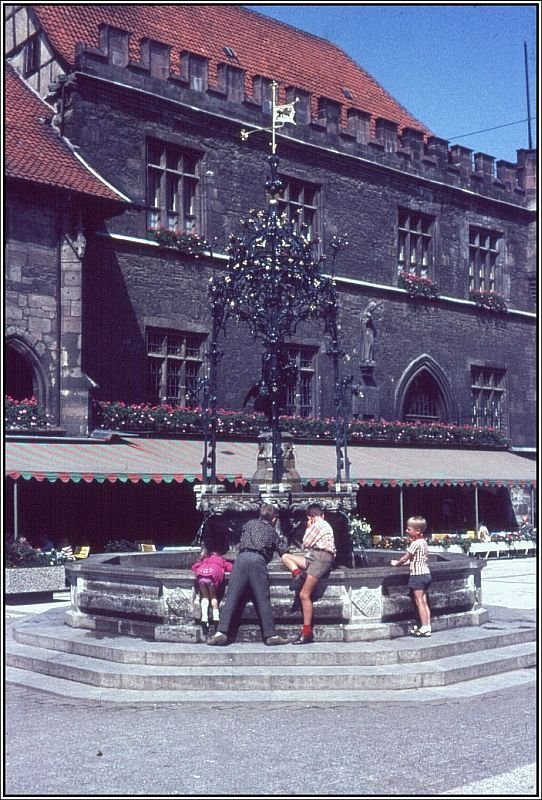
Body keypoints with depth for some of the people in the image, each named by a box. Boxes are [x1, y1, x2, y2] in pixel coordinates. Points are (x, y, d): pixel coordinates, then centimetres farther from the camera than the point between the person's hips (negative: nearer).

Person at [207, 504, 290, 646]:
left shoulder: (250, 524, 27)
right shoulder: (271, 530, 22)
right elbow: (283, 549, 21)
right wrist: (282, 540, 40)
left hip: (242, 558, 2)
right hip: (258, 561, -2)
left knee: (231, 597, -4)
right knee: (263, 600, 0)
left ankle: (221, 632, -12)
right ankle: (271, 635, -1)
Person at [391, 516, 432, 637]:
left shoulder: (415, 543, -16)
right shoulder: (423, 542, 11)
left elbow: (405, 558, -8)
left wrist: (396, 563, 8)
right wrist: (402, 562, 15)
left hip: (418, 575, -9)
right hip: (426, 574, 9)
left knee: (419, 602, -5)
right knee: (424, 602, 11)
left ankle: (424, 627, -6)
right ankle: (427, 626, 13)